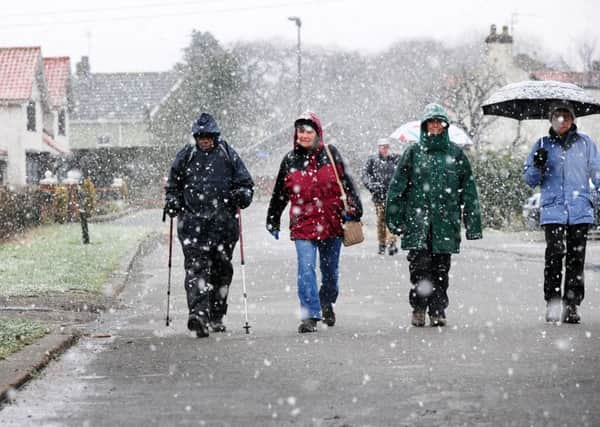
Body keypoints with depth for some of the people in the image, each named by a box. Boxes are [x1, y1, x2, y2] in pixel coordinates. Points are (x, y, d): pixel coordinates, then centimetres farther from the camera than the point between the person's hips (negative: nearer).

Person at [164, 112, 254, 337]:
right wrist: (172, 201, 3)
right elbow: (173, 184, 22)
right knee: (196, 267, -14)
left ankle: (216, 316, 19)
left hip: (223, 222, 1)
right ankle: (198, 313, -25)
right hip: (193, 222, -1)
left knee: (221, 269, 7)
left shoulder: (228, 155, 8)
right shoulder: (186, 156, 10)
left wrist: (241, 195, -9)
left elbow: (246, 182, 11)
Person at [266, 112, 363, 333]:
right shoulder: (290, 160, 4)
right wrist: (272, 221, 19)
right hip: (303, 223, -1)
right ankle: (309, 316, -12)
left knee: (330, 269, 14)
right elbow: (280, 193, 13)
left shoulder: (330, 154, 2)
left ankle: (327, 303, 40)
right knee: (306, 269, -13)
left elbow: (346, 182, 6)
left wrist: (353, 208, -3)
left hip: (332, 222, 1)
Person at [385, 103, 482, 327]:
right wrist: (395, 218, 0)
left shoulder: (456, 154, 10)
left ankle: (438, 310, 12)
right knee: (420, 265, -10)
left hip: (445, 222, 1)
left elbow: (469, 190, 11)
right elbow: (397, 187, 7)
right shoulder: (413, 152, 7)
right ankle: (418, 308, 2)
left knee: (441, 269, 3)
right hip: (417, 219, -1)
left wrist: (473, 223, 6)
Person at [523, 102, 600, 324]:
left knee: (576, 259, 0)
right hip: (552, 210, -1)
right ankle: (552, 303, -8)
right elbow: (530, 179, 12)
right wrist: (537, 166, -8)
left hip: (580, 211, 1)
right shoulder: (543, 145, 12)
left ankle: (571, 305, 5)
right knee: (554, 255, -14)